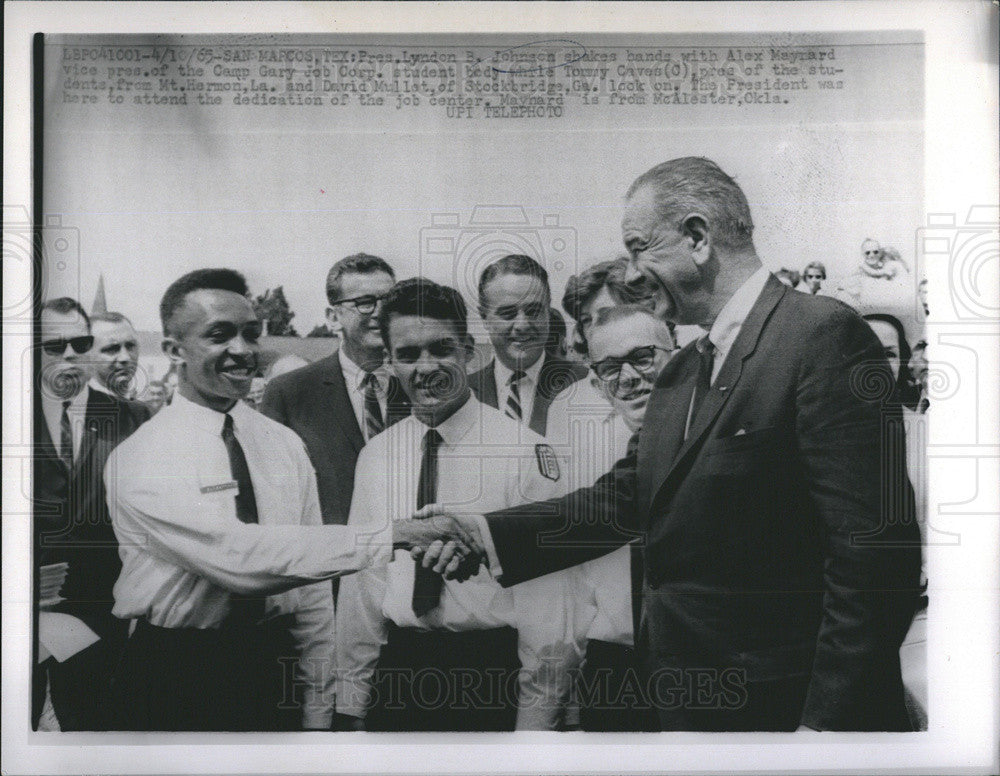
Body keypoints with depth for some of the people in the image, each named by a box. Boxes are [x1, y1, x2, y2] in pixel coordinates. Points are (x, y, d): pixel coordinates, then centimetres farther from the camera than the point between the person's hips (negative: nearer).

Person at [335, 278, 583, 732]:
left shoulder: (526, 452, -11)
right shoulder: (375, 456, 4)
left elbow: (544, 592, -11)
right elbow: (362, 580, 6)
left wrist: (536, 719, -11)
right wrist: (353, 704, 7)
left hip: (493, 675, -3)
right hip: (397, 672, 4)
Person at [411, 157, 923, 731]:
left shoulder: (824, 335, -16)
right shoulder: (683, 370, 12)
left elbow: (874, 548, -21)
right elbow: (626, 496, 9)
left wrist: (827, 720, -22)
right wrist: (487, 532, 0)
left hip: (788, 705, -8)